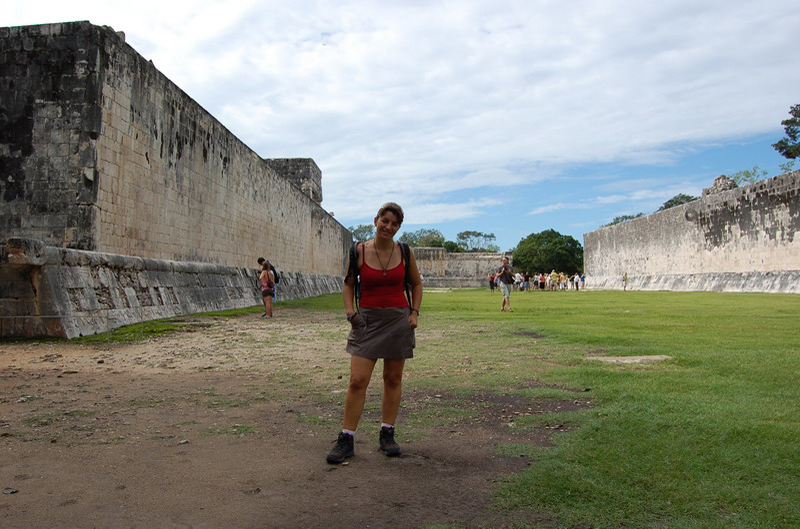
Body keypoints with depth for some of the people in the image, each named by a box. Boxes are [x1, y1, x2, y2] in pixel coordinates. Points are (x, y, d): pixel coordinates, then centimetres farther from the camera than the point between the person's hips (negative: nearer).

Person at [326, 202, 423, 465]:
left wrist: (414, 312, 1)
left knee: (393, 379, 9)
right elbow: (348, 285, 8)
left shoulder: (405, 252, 0)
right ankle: (346, 440, 3)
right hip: (368, 320, -1)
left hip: (398, 320, 2)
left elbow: (416, 284, 13)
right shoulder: (359, 251, -4)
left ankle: (387, 435, 22)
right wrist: (350, 312, -5)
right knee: (357, 381, -7)